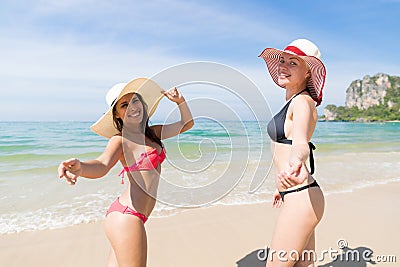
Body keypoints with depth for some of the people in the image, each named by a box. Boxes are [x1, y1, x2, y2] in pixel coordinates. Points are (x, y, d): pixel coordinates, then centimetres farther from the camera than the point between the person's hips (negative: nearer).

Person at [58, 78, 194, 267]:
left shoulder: (151, 133, 11)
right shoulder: (121, 139, -10)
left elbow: (186, 124, 20)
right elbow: (102, 165, -30)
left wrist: (180, 101, 5)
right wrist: (79, 168, -51)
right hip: (126, 217, -8)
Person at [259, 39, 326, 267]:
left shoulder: (302, 102, -15)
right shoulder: (293, 102, 14)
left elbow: (300, 143, -35)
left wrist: (295, 164, -58)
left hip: (300, 198, -10)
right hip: (298, 196, 10)